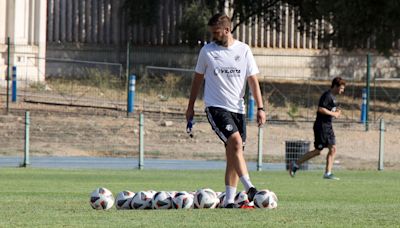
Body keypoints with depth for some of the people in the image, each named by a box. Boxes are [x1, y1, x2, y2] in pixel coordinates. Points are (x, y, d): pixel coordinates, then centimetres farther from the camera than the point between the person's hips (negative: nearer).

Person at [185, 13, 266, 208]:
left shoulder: (243, 50, 4)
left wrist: (260, 108, -3)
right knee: (236, 142, -24)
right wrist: (190, 107, 13)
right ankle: (249, 188, -28)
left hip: (238, 108, 3)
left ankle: (229, 200, 6)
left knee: (233, 155, 3)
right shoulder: (207, 51, 2)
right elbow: (198, 79, 12)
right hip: (216, 106, -3)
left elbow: (253, 81, 5)